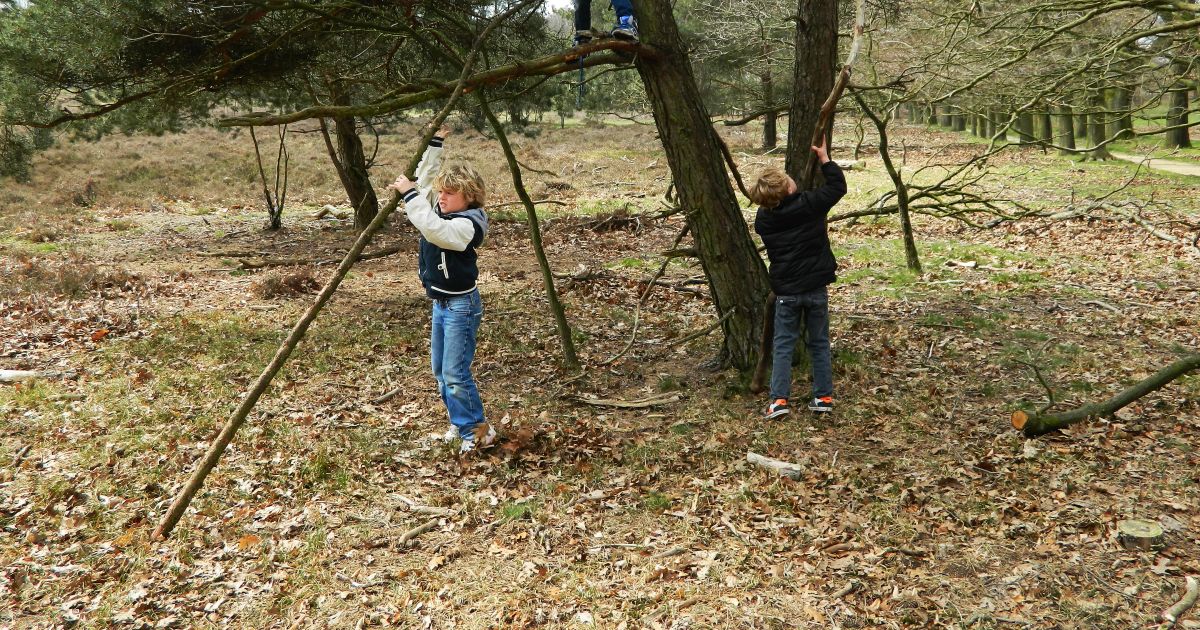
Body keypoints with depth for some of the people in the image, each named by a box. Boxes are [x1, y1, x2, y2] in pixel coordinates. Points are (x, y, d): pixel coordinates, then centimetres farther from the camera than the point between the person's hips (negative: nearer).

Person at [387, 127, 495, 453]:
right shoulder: (443, 210, 5)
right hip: (441, 303, 10)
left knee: (455, 373, -9)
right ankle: (460, 423, 27)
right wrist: (435, 142, 10)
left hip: (461, 305, -10)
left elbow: (433, 229, -38)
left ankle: (477, 431, 3)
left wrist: (409, 193, -31)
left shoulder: (467, 224, -21)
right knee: (440, 370, 15)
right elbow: (425, 176, 17)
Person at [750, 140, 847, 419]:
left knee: (783, 344, 8)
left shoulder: (763, 219, -6)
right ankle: (823, 397, 18)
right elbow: (838, 186, 1)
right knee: (819, 343, 12)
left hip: (785, 291, 1)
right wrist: (824, 158, 12)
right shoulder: (809, 204, -13)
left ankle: (778, 399, 2)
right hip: (816, 287, -1)